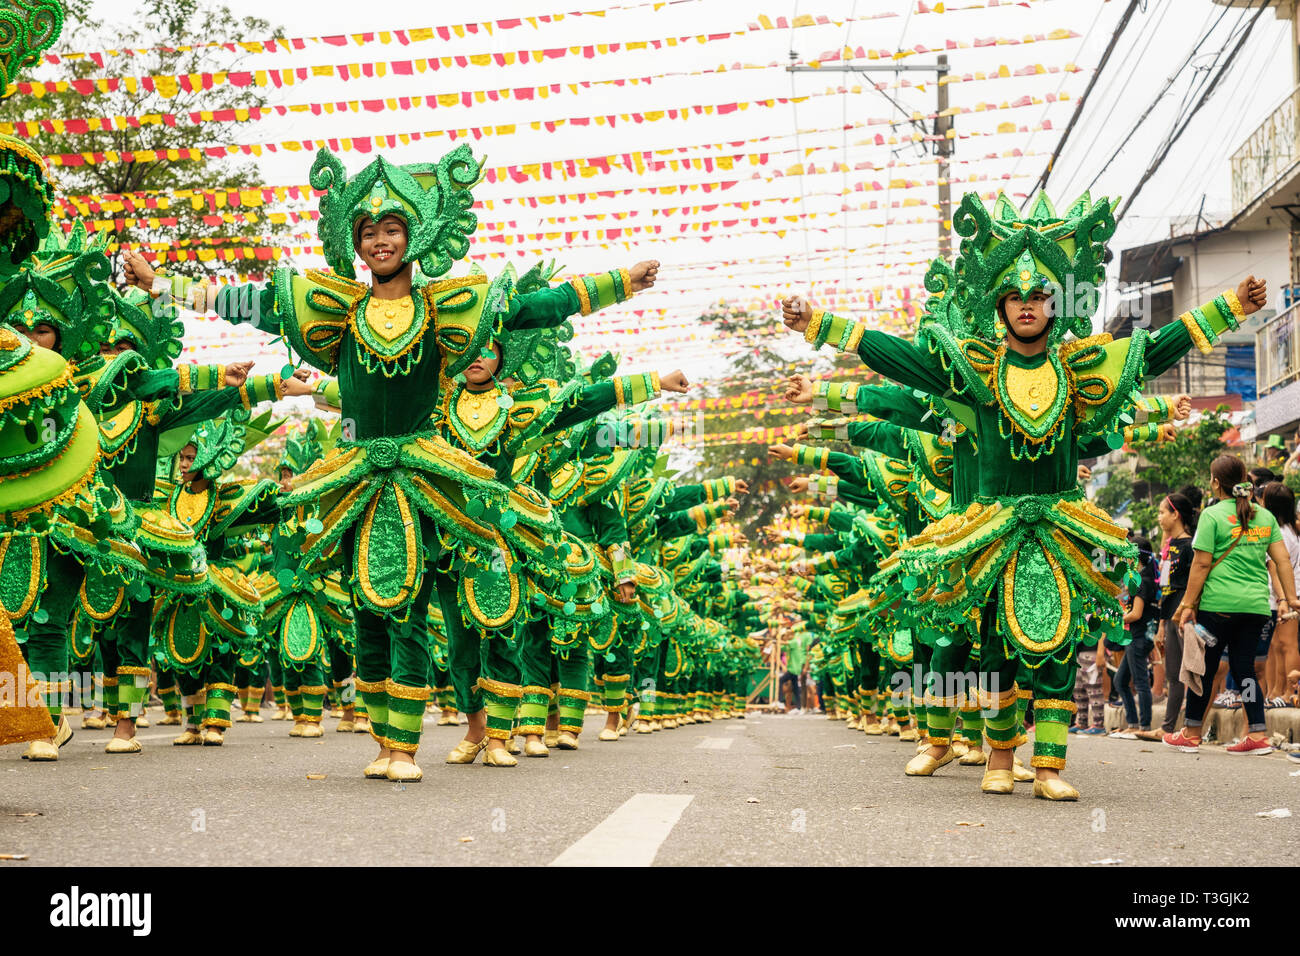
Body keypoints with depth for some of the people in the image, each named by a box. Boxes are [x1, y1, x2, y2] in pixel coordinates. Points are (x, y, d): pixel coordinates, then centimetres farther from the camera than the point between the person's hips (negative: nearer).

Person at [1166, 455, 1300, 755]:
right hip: (1256, 605, 5)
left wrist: (1188, 604, -4)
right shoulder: (1265, 516, 11)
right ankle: (1259, 735, 3)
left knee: (1204, 667, 6)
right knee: (1244, 667, 10)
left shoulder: (1213, 515, -5)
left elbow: (1201, 564, -7)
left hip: (1218, 604, -5)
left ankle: (1191, 734, 14)